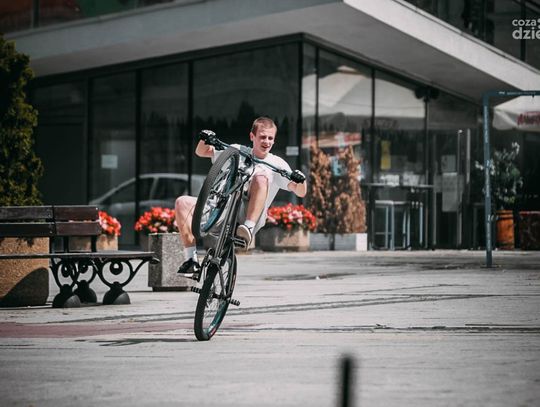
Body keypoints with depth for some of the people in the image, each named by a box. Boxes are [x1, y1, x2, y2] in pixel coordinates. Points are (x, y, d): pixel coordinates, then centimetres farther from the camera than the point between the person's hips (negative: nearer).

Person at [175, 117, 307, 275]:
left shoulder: (277, 164, 10)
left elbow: (300, 192, 2)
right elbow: (201, 152, 23)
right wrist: (205, 139, 1)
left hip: (249, 215, -3)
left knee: (261, 176, -27)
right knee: (182, 203, -17)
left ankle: (248, 229, -40)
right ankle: (191, 260, -18)